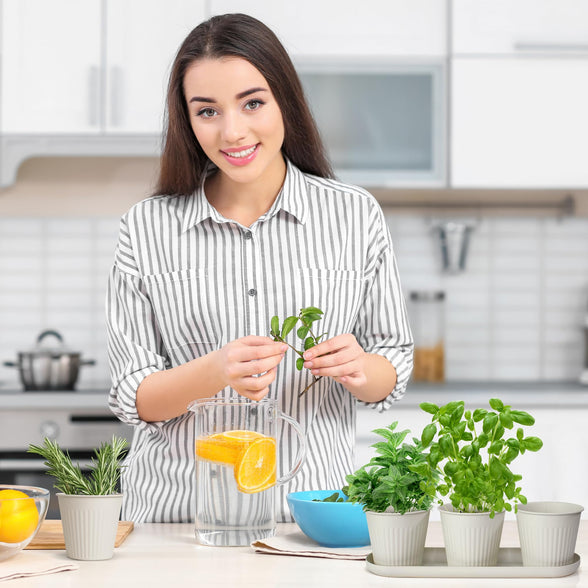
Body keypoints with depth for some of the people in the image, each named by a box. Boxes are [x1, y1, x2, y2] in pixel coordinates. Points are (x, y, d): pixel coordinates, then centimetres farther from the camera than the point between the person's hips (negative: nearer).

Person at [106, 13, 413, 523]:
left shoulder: (356, 217, 4)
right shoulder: (147, 228, 2)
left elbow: (392, 371, 11)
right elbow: (133, 398, 1)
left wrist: (358, 369, -12)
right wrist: (214, 373, -19)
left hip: (313, 515, 0)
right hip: (175, 515, 0)